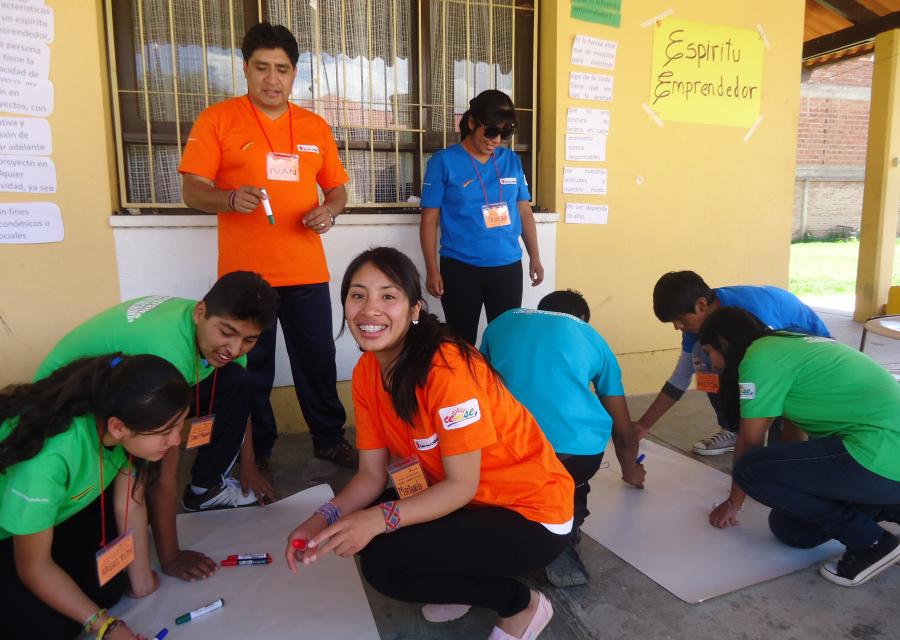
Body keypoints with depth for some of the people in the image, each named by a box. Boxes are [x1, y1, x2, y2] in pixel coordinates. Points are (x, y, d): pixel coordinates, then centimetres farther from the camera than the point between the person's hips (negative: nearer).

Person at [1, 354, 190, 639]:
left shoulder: (127, 421, -24)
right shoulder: (50, 456, -41)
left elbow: (131, 506, -11)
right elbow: (34, 568, -25)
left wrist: (142, 582, -5)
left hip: (61, 506, 5)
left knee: (108, 588, -7)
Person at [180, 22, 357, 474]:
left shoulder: (316, 126, 11)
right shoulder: (217, 119, 0)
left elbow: (337, 188, 17)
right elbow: (192, 191, -3)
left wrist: (329, 210, -6)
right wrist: (230, 198, -24)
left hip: (306, 270, 3)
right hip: (245, 272, -2)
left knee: (318, 359, 11)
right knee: (251, 368, 8)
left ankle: (329, 438, 28)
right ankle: (255, 452, 26)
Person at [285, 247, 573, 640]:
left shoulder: (446, 366, -28)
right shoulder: (366, 371, -4)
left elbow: (462, 485, -23)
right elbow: (371, 475, -2)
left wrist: (379, 519, -34)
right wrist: (325, 517, -19)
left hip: (531, 513, -7)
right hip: (461, 499, 7)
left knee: (384, 561, -20)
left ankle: (521, 605, 2)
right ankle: (465, 585, 15)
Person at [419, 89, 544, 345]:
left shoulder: (512, 161, 7)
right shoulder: (444, 161, -4)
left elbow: (525, 212, 14)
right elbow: (429, 219, -4)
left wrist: (535, 257, 11)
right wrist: (432, 270, -8)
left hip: (508, 267, 3)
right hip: (460, 269, -3)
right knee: (462, 342, 7)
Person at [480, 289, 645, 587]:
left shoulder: (502, 322, 27)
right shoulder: (592, 338, 25)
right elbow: (623, 431, 33)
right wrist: (630, 471, 54)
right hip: (578, 451, 0)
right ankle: (562, 542, 11)